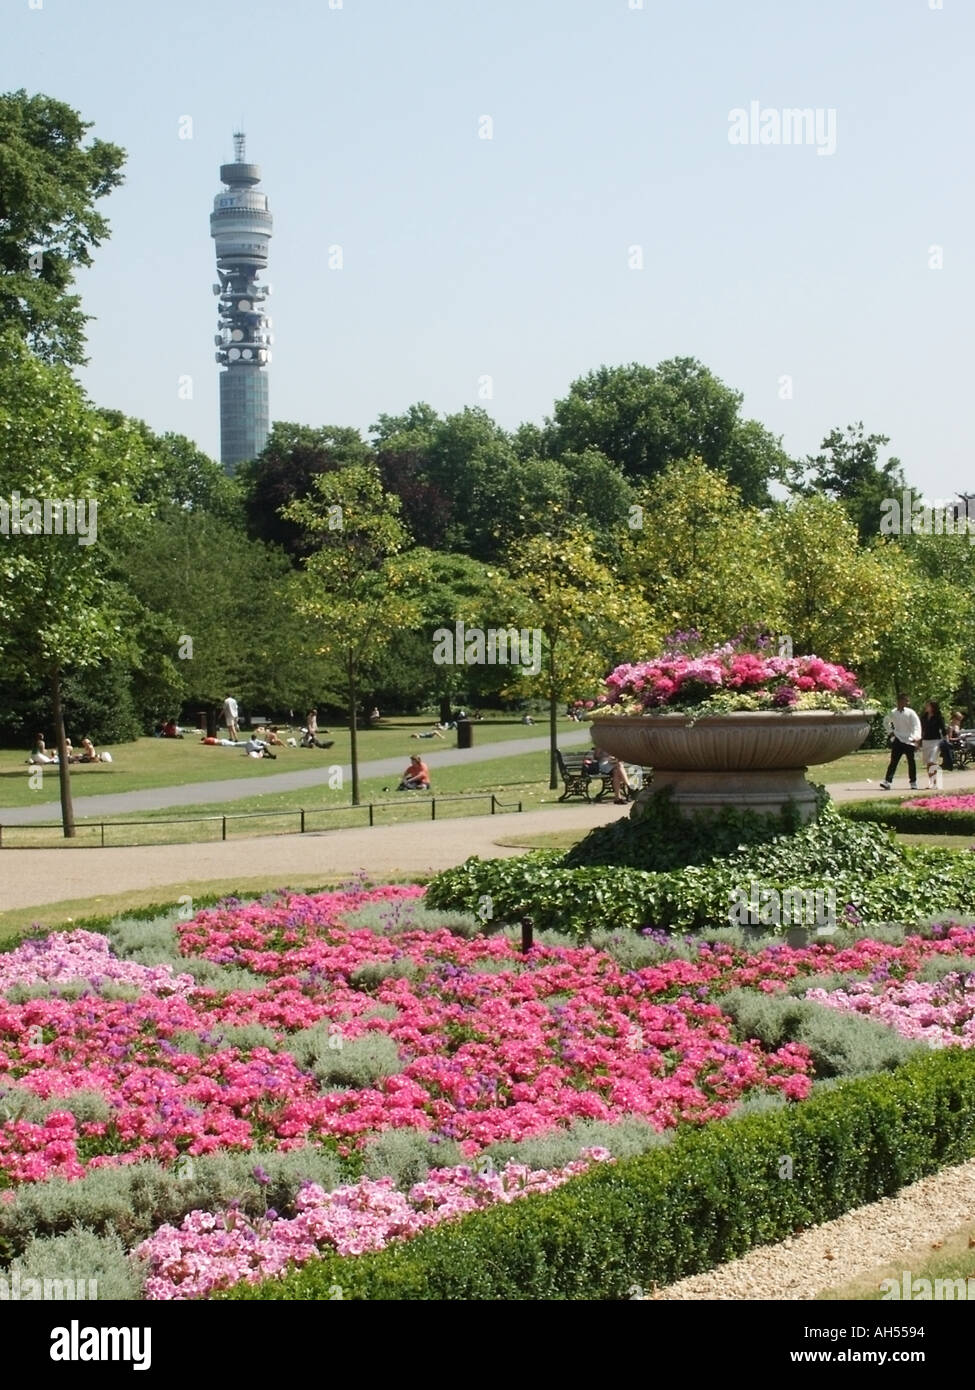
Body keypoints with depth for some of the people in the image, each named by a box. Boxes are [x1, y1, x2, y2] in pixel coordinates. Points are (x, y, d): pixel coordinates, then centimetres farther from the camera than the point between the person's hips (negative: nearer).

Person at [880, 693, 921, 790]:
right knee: (893, 761, -7)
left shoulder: (910, 713, -7)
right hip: (897, 740, 2)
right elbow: (886, 722, 24)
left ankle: (913, 782, 18)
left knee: (911, 762, 6)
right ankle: (887, 781, -13)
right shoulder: (893, 713, 5)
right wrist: (890, 732, 9)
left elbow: (917, 726, -13)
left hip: (909, 741, -2)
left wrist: (916, 737, -28)